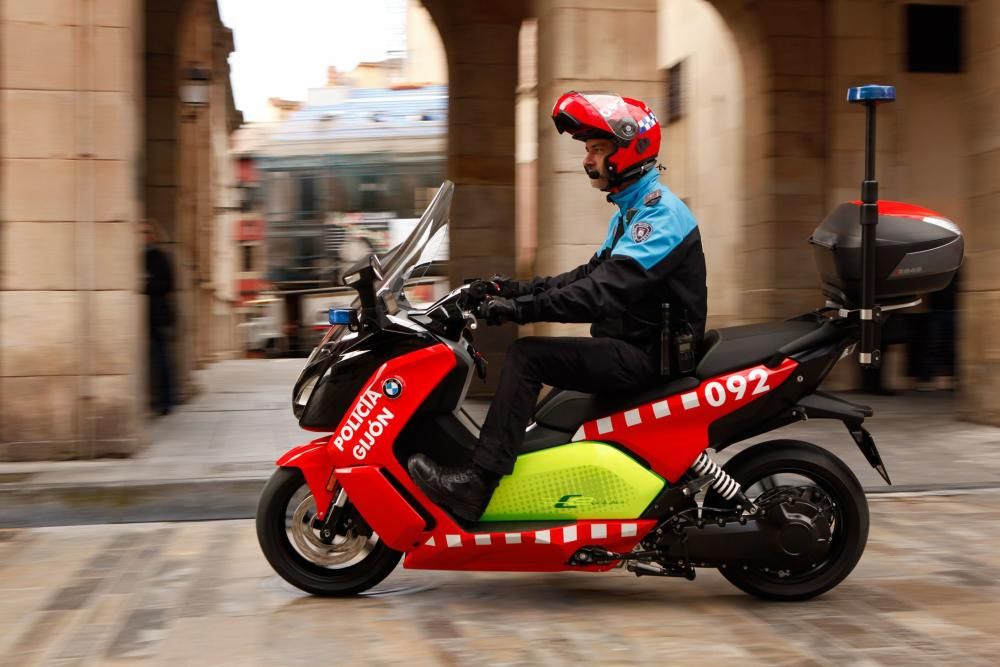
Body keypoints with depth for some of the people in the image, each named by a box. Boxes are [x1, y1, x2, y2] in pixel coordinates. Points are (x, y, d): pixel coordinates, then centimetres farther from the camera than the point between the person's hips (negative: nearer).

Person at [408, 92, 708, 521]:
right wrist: (517, 289, 6)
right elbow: (590, 275, 17)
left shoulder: (660, 213, -16)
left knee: (526, 357, -20)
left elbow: (603, 292, -27)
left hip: (649, 355, -11)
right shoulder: (631, 211, 18)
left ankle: (476, 486, -24)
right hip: (633, 346, 11)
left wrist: (523, 308, -29)